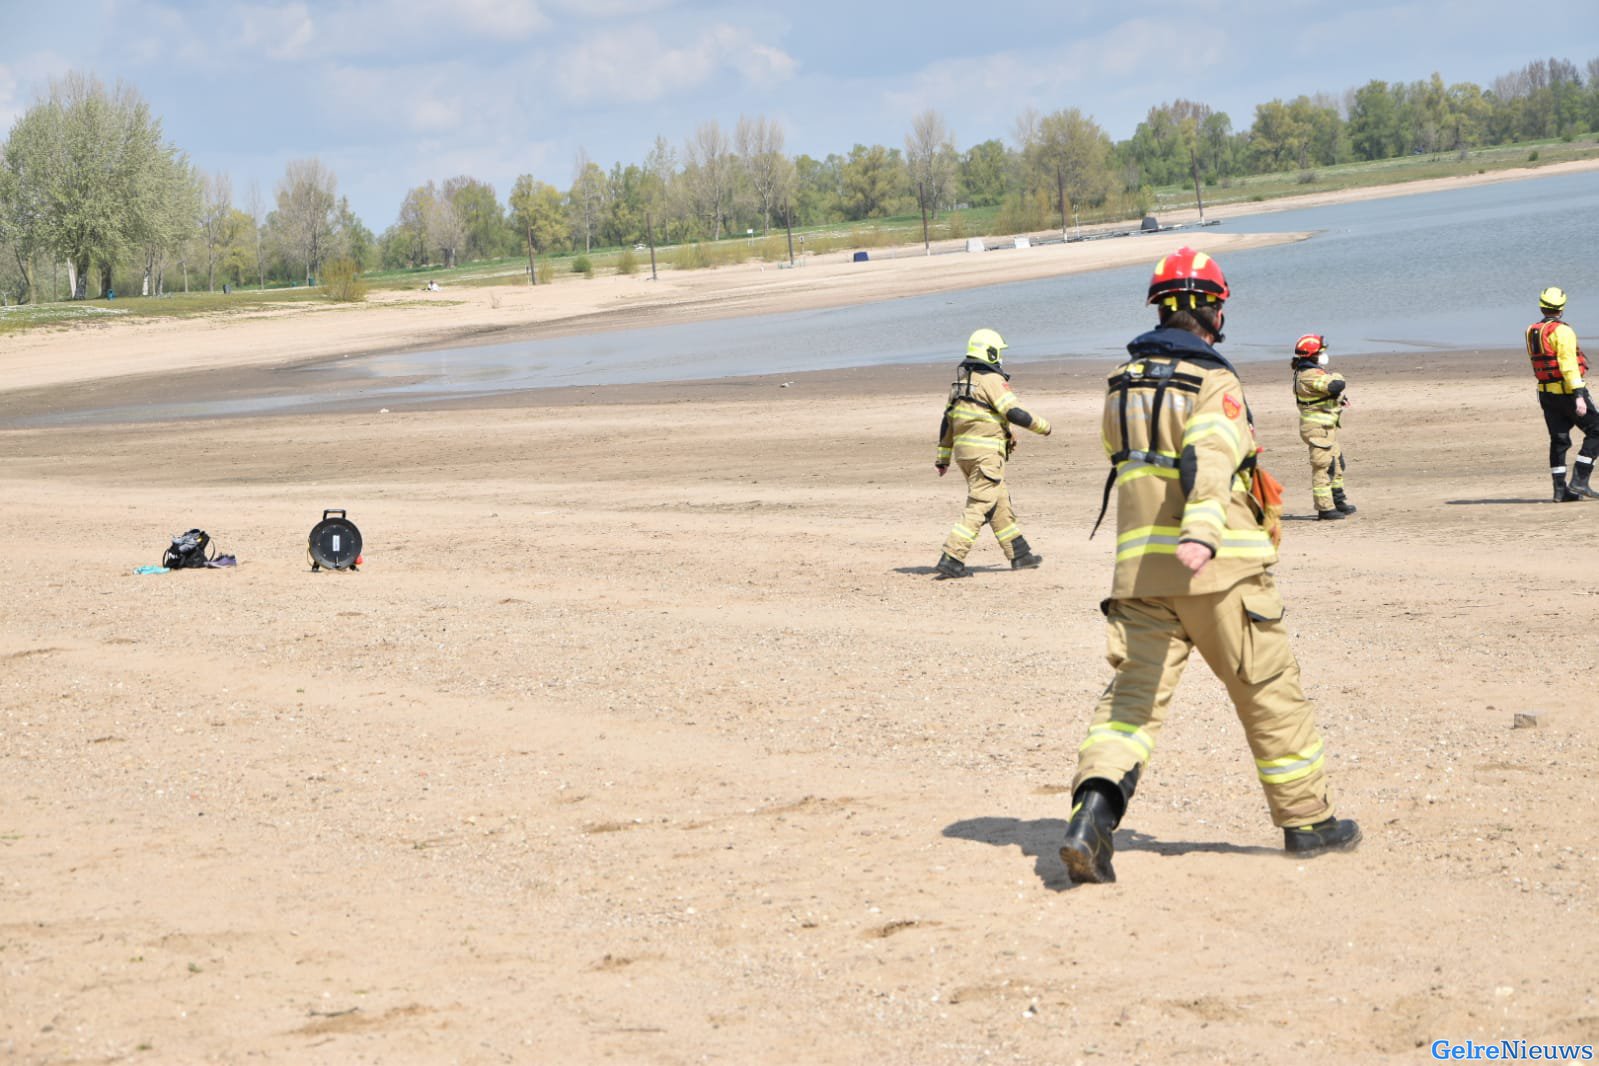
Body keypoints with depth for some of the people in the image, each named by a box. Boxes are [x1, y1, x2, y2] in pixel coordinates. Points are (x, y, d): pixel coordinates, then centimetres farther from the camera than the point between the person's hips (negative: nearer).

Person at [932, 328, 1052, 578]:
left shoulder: (961, 380, 15)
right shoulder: (992, 380, -11)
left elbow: (948, 420, 17)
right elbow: (1015, 414, -15)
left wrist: (943, 457, 21)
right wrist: (1043, 426, 1)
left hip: (963, 450, 9)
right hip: (986, 453, -9)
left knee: (1001, 503, 18)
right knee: (978, 508, -9)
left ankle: (1020, 554, 26)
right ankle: (951, 559, -16)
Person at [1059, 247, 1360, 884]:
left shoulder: (1122, 383, 12)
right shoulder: (1214, 383, -10)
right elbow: (1212, 457, -27)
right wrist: (1203, 534, -42)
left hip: (1140, 568, 5)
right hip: (1216, 569, -5)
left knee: (1134, 693, 0)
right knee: (1269, 691, 10)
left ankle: (1094, 811, -23)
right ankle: (1306, 820, 22)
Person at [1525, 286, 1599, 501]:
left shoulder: (1532, 332, 9)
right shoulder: (1562, 331, -15)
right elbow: (1569, 364, -23)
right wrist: (1579, 395, -26)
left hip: (1546, 393, 7)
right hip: (1568, 391, -7)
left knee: (1559, 440, 10)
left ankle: (1560, 489, 6)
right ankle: (1580, 480, -7)